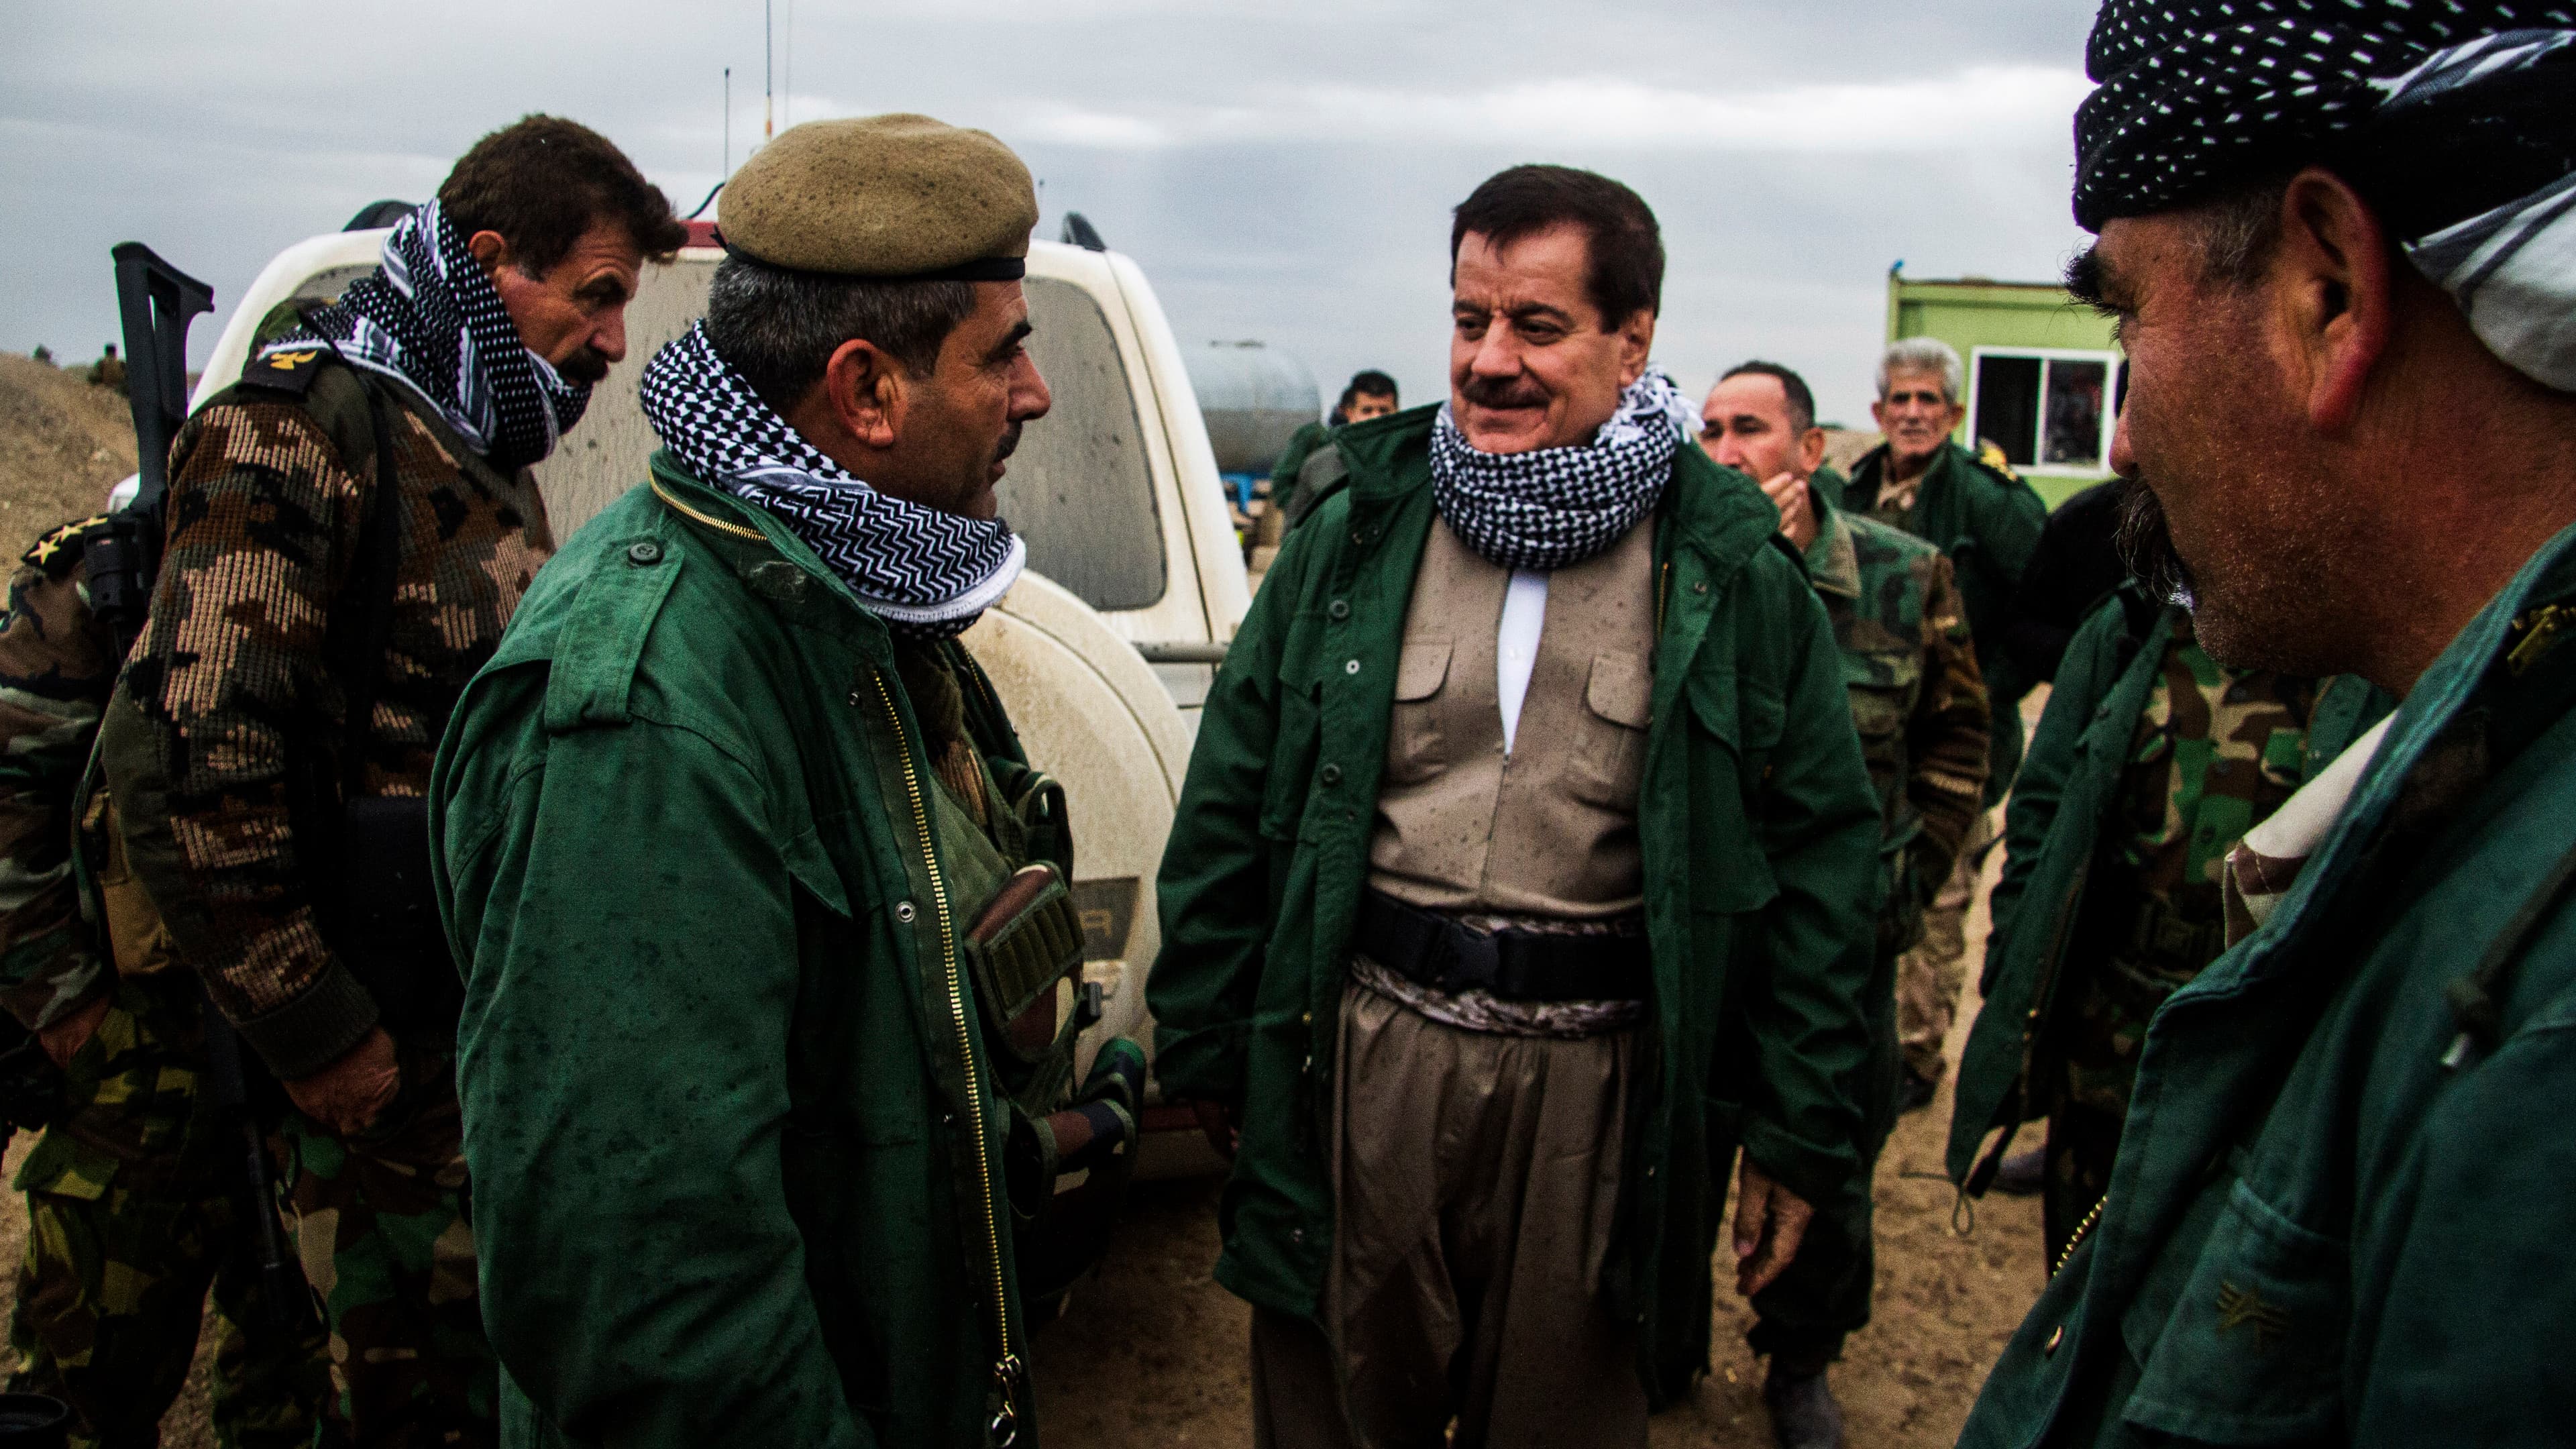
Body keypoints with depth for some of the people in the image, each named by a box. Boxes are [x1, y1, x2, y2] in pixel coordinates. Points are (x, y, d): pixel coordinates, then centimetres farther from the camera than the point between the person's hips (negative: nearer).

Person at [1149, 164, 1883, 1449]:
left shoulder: (1733, 573, -2)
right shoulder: (1356, 533, 1)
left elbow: (1820, 853, 1)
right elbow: (1230, 803, 6)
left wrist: (1799, 1131, 0)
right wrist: (1204, 1044, 6)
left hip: (1600, 1092, -1)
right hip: (1360, 1061, 1)